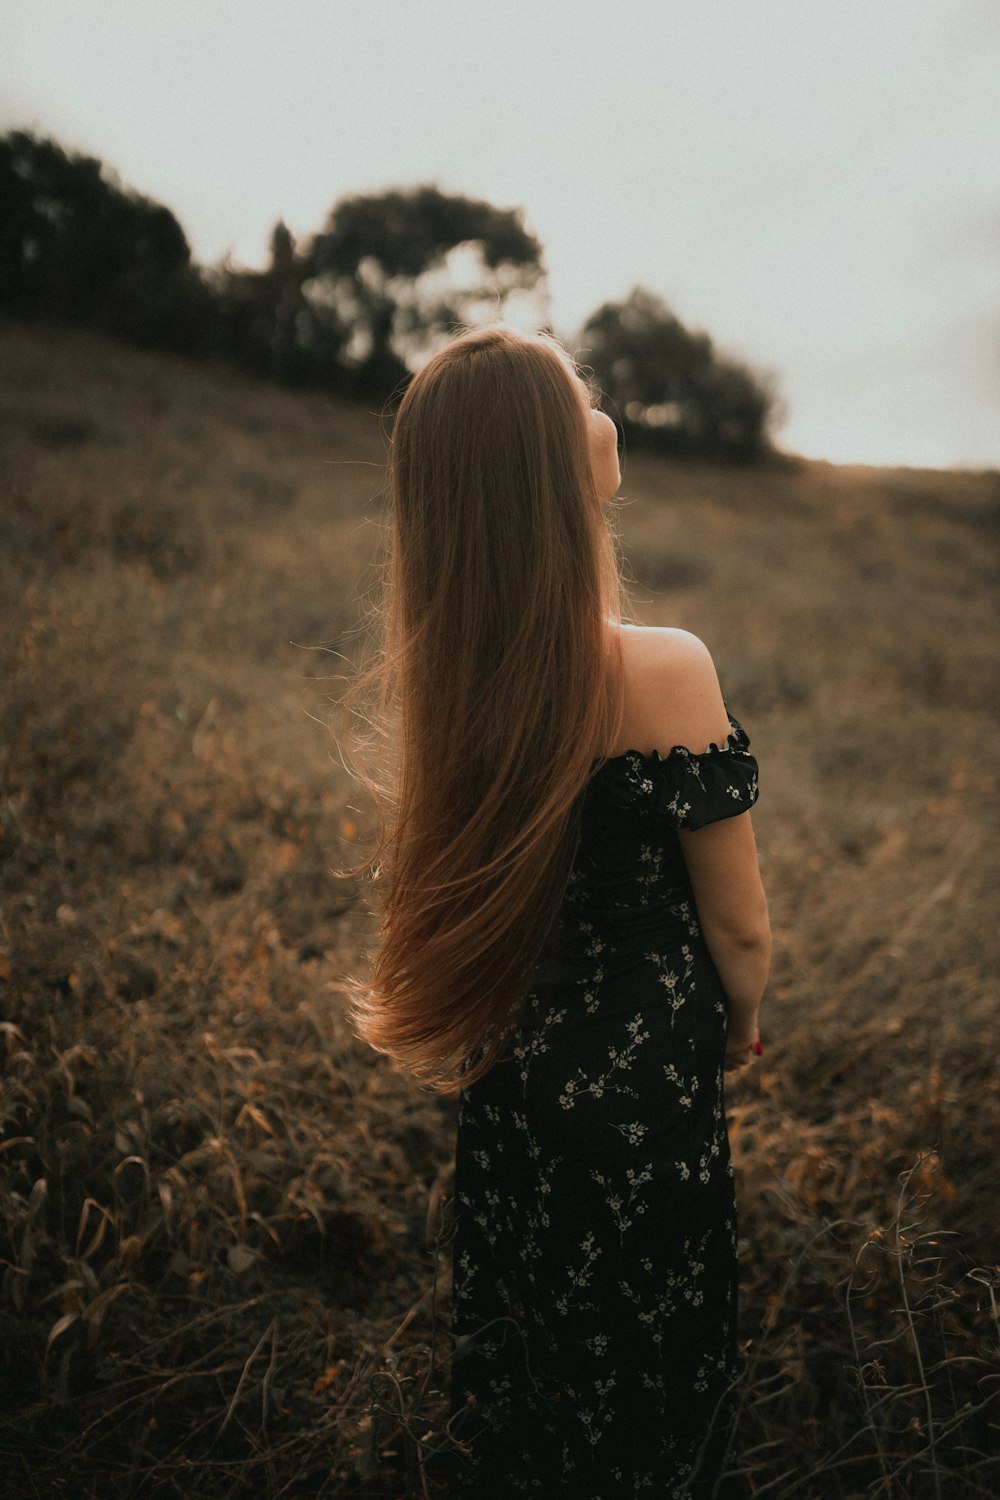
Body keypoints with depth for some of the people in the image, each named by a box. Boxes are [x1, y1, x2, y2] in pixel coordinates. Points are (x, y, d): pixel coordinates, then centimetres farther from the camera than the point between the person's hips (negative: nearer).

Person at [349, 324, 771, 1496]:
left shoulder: (443, 664, -12)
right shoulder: (662, 674, -29)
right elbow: (738, 929, -17)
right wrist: (740, 1023, 4)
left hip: (504, 1072, 6)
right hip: (641, 1095, -5)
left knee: (517, 1338, 30)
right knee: (639, 1366, 23)